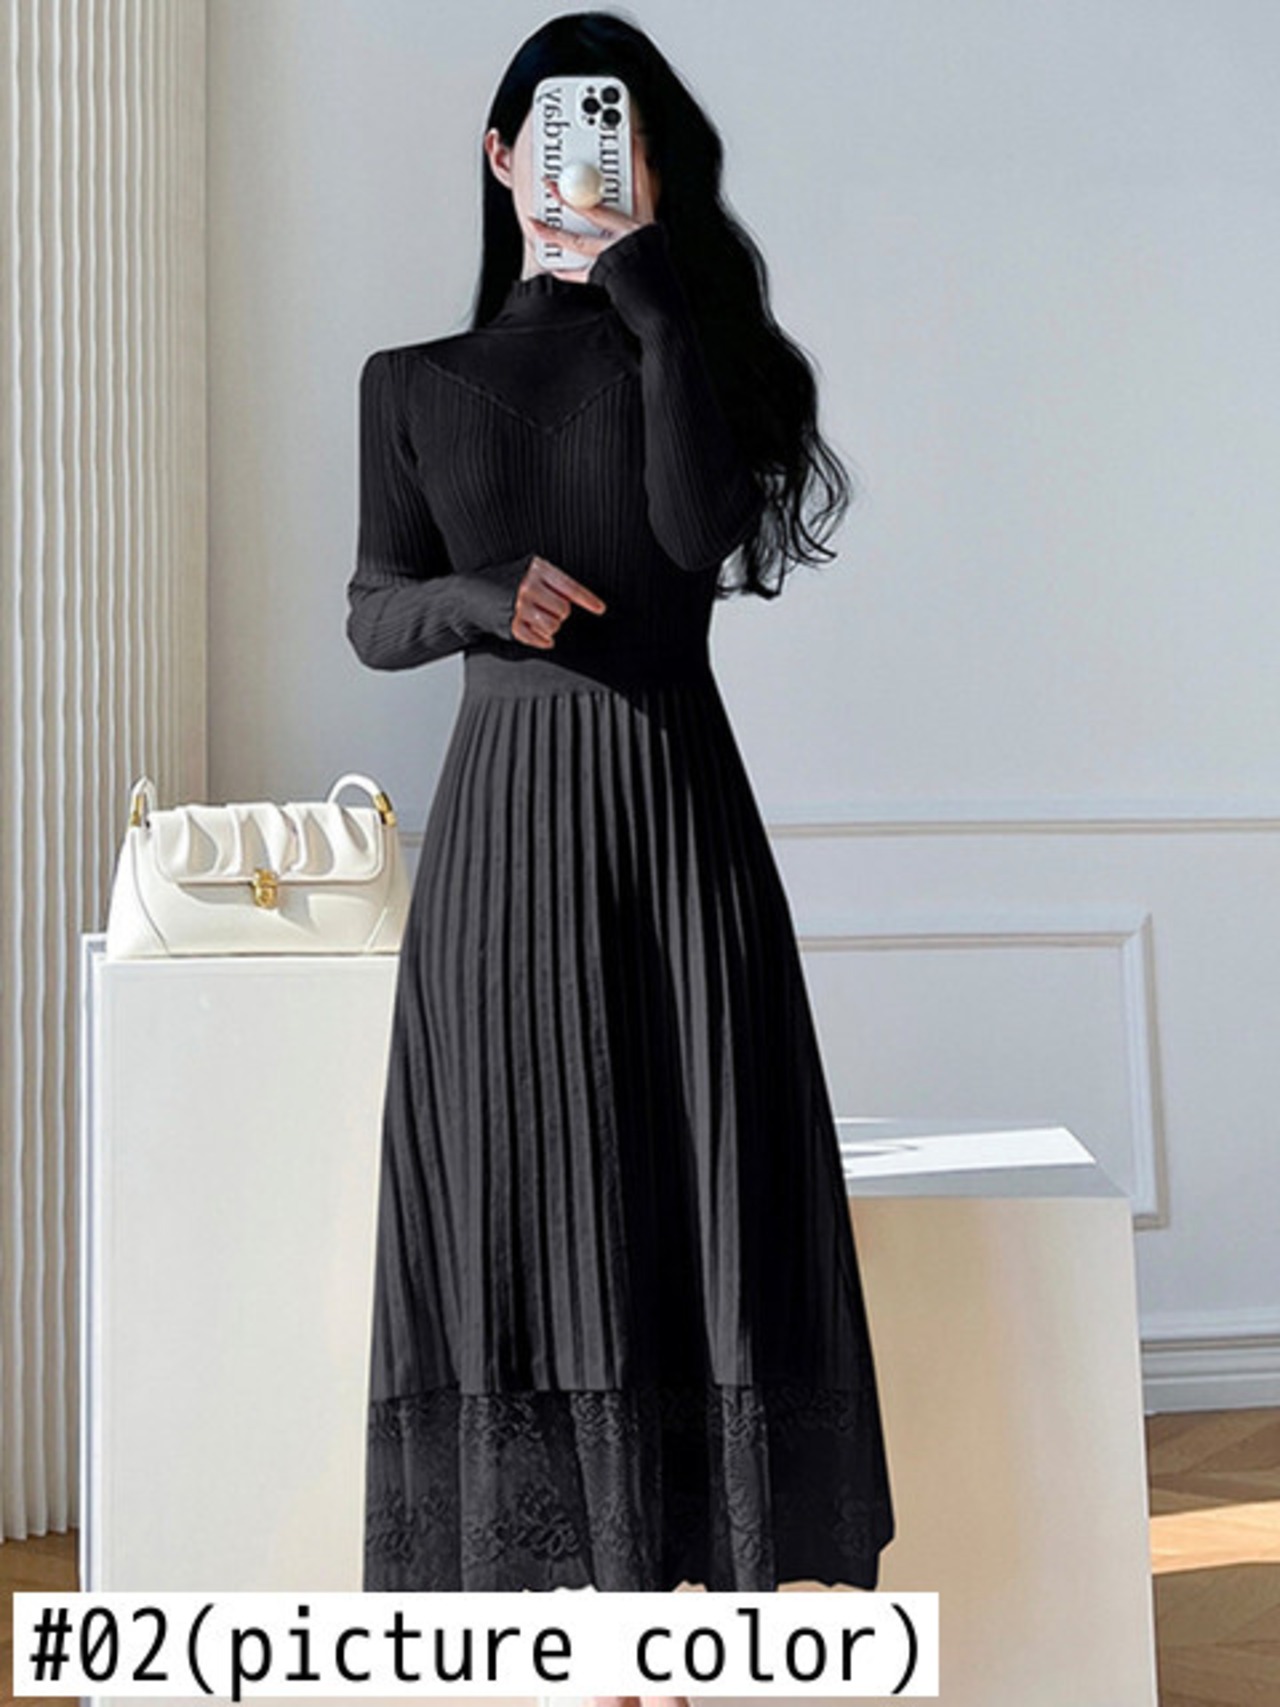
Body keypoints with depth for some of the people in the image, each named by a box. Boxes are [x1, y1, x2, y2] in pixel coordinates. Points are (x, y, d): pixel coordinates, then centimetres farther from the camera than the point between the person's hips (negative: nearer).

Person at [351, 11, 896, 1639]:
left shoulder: (688, 347, 10)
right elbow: (372, 617, 10)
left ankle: (683, 1559, 5)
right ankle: (542, 1576, 7)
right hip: (507, 807, 1)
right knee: (521, 1180, -1)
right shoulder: (417, 382, 12)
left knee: (690, 1168, -3)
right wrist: (486, 596, -11)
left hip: (675, 791, 0)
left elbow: (699, 524, -10)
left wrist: (647, 277, -9)